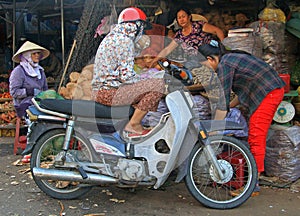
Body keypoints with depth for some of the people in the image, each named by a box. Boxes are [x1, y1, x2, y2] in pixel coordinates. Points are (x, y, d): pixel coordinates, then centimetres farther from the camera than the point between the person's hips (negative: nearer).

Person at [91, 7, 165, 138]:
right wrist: (146, 80, -2)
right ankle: (133, 125, -8)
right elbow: (127, 76, -18)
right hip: (110, 93, -10)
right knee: (158, 84, -14)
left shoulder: (111, 37, 18)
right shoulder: (125, 41, -12)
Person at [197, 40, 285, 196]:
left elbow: (223, 101, -16)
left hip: (267, 94, -10)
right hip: (274, 91, 10)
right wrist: (231, 106, 21)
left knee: (256, 139, -8)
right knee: (257, 138, 14)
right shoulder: (231, 58, 16)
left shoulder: (224, 65, -14)